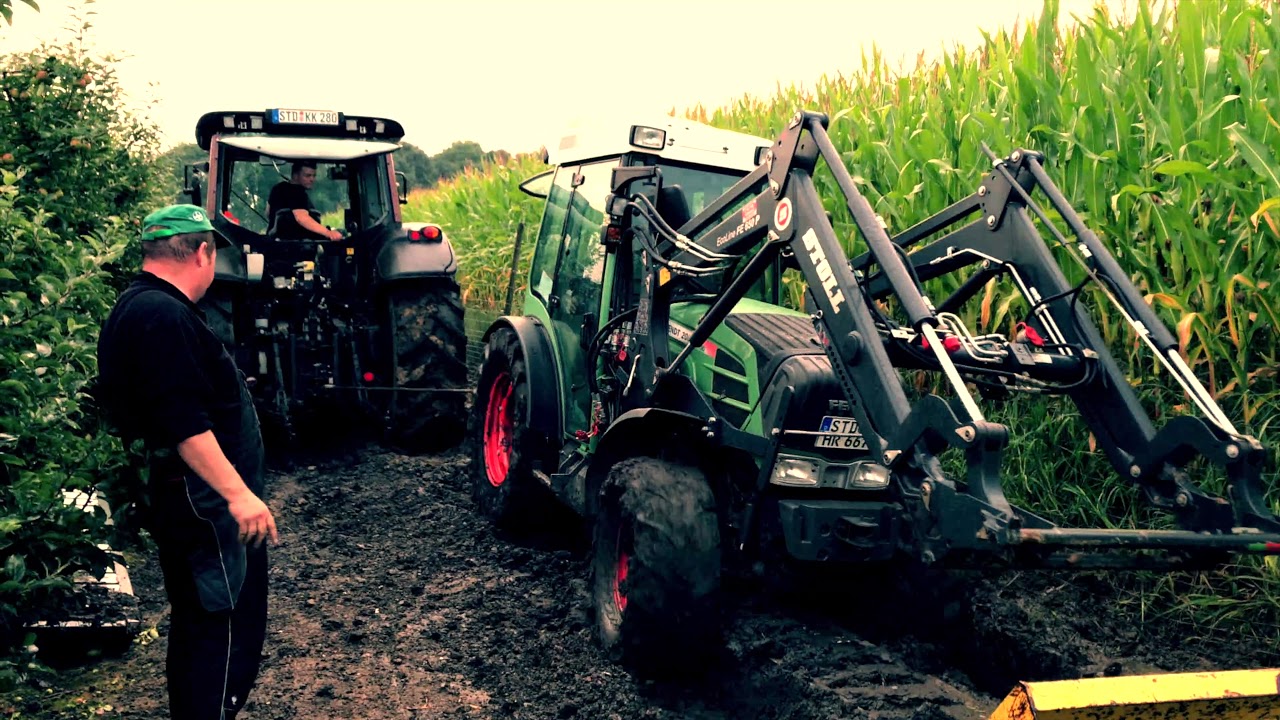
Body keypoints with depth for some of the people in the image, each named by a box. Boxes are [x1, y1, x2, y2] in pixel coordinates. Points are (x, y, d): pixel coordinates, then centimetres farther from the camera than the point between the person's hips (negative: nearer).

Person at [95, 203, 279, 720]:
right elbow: (184, 423, -27)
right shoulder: (165, 315, -19)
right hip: (205, 502, -11)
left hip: (178, 498, 11)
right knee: (228, 628, -5)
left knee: (194, 625, 20)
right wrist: (238, 492, -28)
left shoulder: (135, 308, 15)